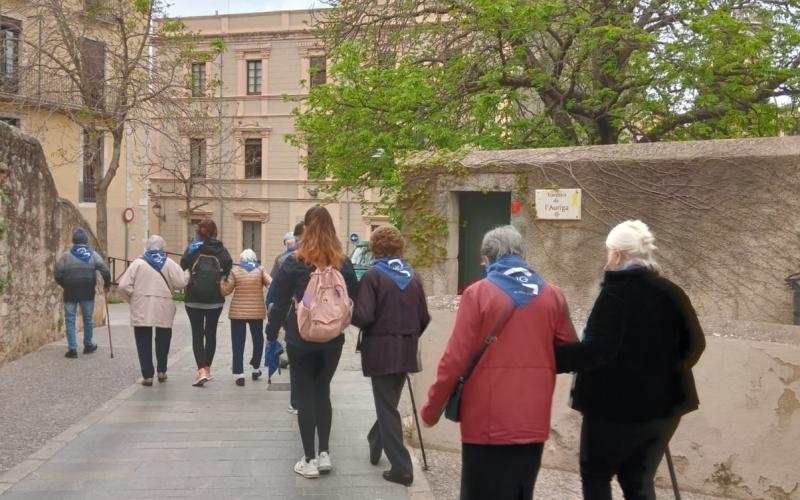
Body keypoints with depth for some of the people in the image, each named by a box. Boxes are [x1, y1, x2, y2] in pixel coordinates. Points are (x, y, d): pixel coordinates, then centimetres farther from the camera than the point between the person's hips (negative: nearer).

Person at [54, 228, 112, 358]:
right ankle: (88, 345, 26)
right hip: (87, 293, 1)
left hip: (70, 293, -1)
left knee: (70, 320, 4)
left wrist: (65, 285, 12)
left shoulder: (66, 256, -3)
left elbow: (57, 274, -6)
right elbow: (105, 270, -10)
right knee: (88, 319, 15)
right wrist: (107, 284, 5)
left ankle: (72, 349, -1)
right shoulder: (93, 255, -2)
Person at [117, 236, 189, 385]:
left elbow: (123, 286, -6)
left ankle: (147, 375, 6)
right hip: (164, 310, 1)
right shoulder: (169, 263, 0)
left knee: (144, 342, 7)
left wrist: (133, 298, 10)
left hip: (141, 310, -1)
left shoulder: (138, 263, -1)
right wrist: (187, 273, 12)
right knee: (162, 340, 19)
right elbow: (181, 283, -7)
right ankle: (162, 371, 24)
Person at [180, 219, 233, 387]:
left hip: (194, 297, -1)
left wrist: (188, 282, 2)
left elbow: (183, 266, -11)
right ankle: (207, 369, 21)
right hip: (215, 298, 1)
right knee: (211, 332, 13)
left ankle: (201, 370, -12)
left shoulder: (192, 247, -1)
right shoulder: (220, 249, 2)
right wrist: (221, 280, 3)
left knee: (197, 333, 2)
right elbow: (228, 264, -10)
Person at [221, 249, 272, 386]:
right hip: (257, 312, 1)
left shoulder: (235, 271, -1)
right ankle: (256, 369, 29)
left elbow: (225, 291, 0)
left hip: (238, 313, -1)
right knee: (258, 340, 20)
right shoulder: (260, 270, 0)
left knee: (238, 344, 3)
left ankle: (239, 374, -3)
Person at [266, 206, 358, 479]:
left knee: (306, 395, 5)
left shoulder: (294, 262, -10)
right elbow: (352, 302, 4)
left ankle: (309, 460, 8)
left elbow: (279, 303, -6)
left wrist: (271, 334, 5)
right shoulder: (344, 263, -1)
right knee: (323, 392, 16)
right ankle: (324, 454, 19)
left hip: (301, 340, -3)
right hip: (332, 340, 3)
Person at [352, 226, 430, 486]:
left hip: (381, 351, -5)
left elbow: (363, 317, -18)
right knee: (390, 402, 22)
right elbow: (424, 318, 4)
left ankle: (401, 467, 0)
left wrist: (347, 311, 2)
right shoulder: (413, 276, 3)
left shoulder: (373, 276, -11)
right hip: (406, 350, 5)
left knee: (387, 408, 2)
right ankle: (375, 445, 41)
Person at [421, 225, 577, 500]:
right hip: (533, 421, 4)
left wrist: (432, 408, 0)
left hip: (487, 422, -4)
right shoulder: (552, 295, 2)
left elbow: (455, 358, -11)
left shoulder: (478, 293, -8)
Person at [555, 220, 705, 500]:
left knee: (595, 474, 13)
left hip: (616, 405, -6)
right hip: (662, 406, 7)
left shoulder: (618, 291, -16)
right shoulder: (670, 292, 5)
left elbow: (597, 349, -27)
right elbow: (694, 344, 12)